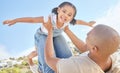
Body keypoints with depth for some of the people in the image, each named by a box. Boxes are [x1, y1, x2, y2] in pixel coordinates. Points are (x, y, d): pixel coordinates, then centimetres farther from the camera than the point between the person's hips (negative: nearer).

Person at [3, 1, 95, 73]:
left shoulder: (68, 21, -26)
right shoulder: (49, 19, -39)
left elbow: (79, 21, -5)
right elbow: (32, 19, -31)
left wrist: (88, 24, 14)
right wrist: (15, 20, -27)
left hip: (56, 36, 4)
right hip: (43, 36, -4)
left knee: (67, 58, -15)